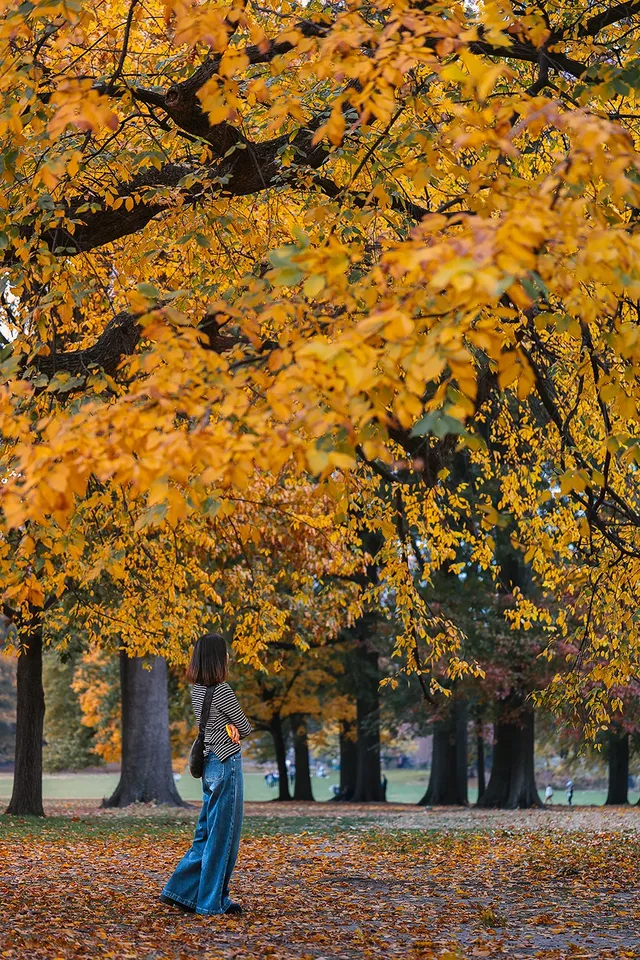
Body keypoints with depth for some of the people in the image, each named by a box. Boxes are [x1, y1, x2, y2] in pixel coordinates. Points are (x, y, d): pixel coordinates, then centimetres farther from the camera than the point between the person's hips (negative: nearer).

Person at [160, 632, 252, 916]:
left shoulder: (196, 689, 7)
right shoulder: (221, 690, -17)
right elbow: (246, 728, -8)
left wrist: (228, 727, -3)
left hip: (209, 764, 8)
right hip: (227, 764, -8)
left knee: (207, 832, 15)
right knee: (222, 835, 0)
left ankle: (181, 890, 15)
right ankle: (212, 901, 6)